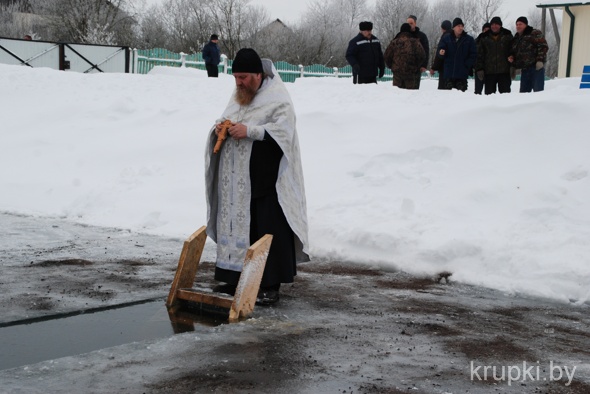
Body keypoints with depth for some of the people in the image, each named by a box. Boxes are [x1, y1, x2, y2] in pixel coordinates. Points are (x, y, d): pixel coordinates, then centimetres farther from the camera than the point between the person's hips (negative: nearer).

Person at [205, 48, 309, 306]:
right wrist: (220, 127, 4)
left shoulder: (277, 97, -6)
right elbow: (226, 119, 28)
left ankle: (270, 286, 0)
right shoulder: (238, 96, 17)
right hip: (236, 180, 7)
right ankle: (235, 278, 19)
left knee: (267, 230, -5)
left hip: (265, 180, -7)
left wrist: (249, 131, -21)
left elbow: (284, 129, -16)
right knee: (234, 226, 9)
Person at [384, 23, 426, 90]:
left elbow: (387, 56, 4)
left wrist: (391, 66, 18)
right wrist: (416, 67, 6)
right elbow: (421, 55, -8)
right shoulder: (415, 42, -3)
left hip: (397, 72, 1)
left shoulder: (394, 42, 2)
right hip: (410, 72, -1)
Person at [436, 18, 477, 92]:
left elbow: (473, 55, 5)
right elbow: (439, 51, 6)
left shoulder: (469, 39, 7)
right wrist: (441, 52, -18)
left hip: (462, 74, -1)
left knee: (461, 91, -6)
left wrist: (467, 65, -7)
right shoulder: (446, 38, 9)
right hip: (449, 73, 1)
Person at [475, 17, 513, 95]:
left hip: (504, 71, -1)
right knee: (489, 93, 2)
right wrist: (479, 69, 0)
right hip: (489, 72, 1)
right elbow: (479, 54, 9)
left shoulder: (507, 36, 7)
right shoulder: (484, 38, 9)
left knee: (505, 92, -2)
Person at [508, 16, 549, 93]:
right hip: (524, 70, 8)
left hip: (536, 68, -8)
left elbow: (543, 46, -11)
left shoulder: (535, 33, -4)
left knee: (538, 91, -11)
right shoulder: (516, 38, 19)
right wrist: (511, 57, 7)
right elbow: (513, 51, 30)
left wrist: (540, 60, -20)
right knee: (523, 91, 8)